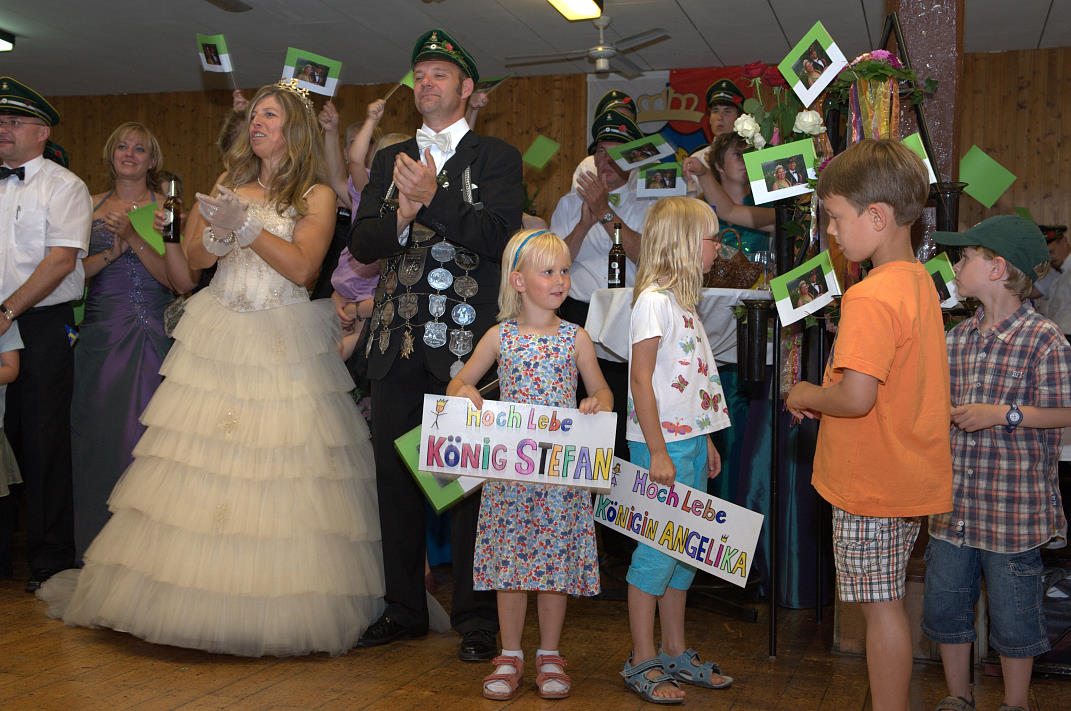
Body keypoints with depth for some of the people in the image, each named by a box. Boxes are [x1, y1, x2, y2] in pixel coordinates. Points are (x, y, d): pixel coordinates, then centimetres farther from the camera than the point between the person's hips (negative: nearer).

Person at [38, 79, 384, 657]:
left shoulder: (316, 195, 4)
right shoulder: (229, 183, 16)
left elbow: (300, 266, -8)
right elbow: (192, 256, 12)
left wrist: (246, 225, -12)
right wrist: (222, 234, -8)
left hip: (284, 343, -3)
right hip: (219, 337, 4)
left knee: (283, 467, -7)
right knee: (201, 458, 1)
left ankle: (281, 607, 4)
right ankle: (191, 594, 13)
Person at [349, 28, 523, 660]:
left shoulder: (497, 158, 5)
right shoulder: (390, 159, 18)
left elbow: (499, 234, -10)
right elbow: (362, 243, 8)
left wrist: (432, 198, -19)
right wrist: (402, 217, -11)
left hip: (467, 342, -4)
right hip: (401, 341, 5)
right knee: (397, 477, 9)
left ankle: (477, 618, 11)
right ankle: (404, 609, 24)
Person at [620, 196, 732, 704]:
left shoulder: (683, 301, 16)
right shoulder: (654, 300, -13)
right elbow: (641, 380, -17)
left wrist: (705, 441, 18)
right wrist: (658, 452, -19)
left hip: (690, 440, 9)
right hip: (661, 444, -9)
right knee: (658, 548, -3)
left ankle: (675, 654, 25)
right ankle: (642, 662, 9)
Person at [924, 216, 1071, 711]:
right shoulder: (958, 336, 9)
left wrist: (1005, 414, -19)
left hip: (1014, 506, -6)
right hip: (955, 502, 6)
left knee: (1012, 613, 8)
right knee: (944, 604, 13)